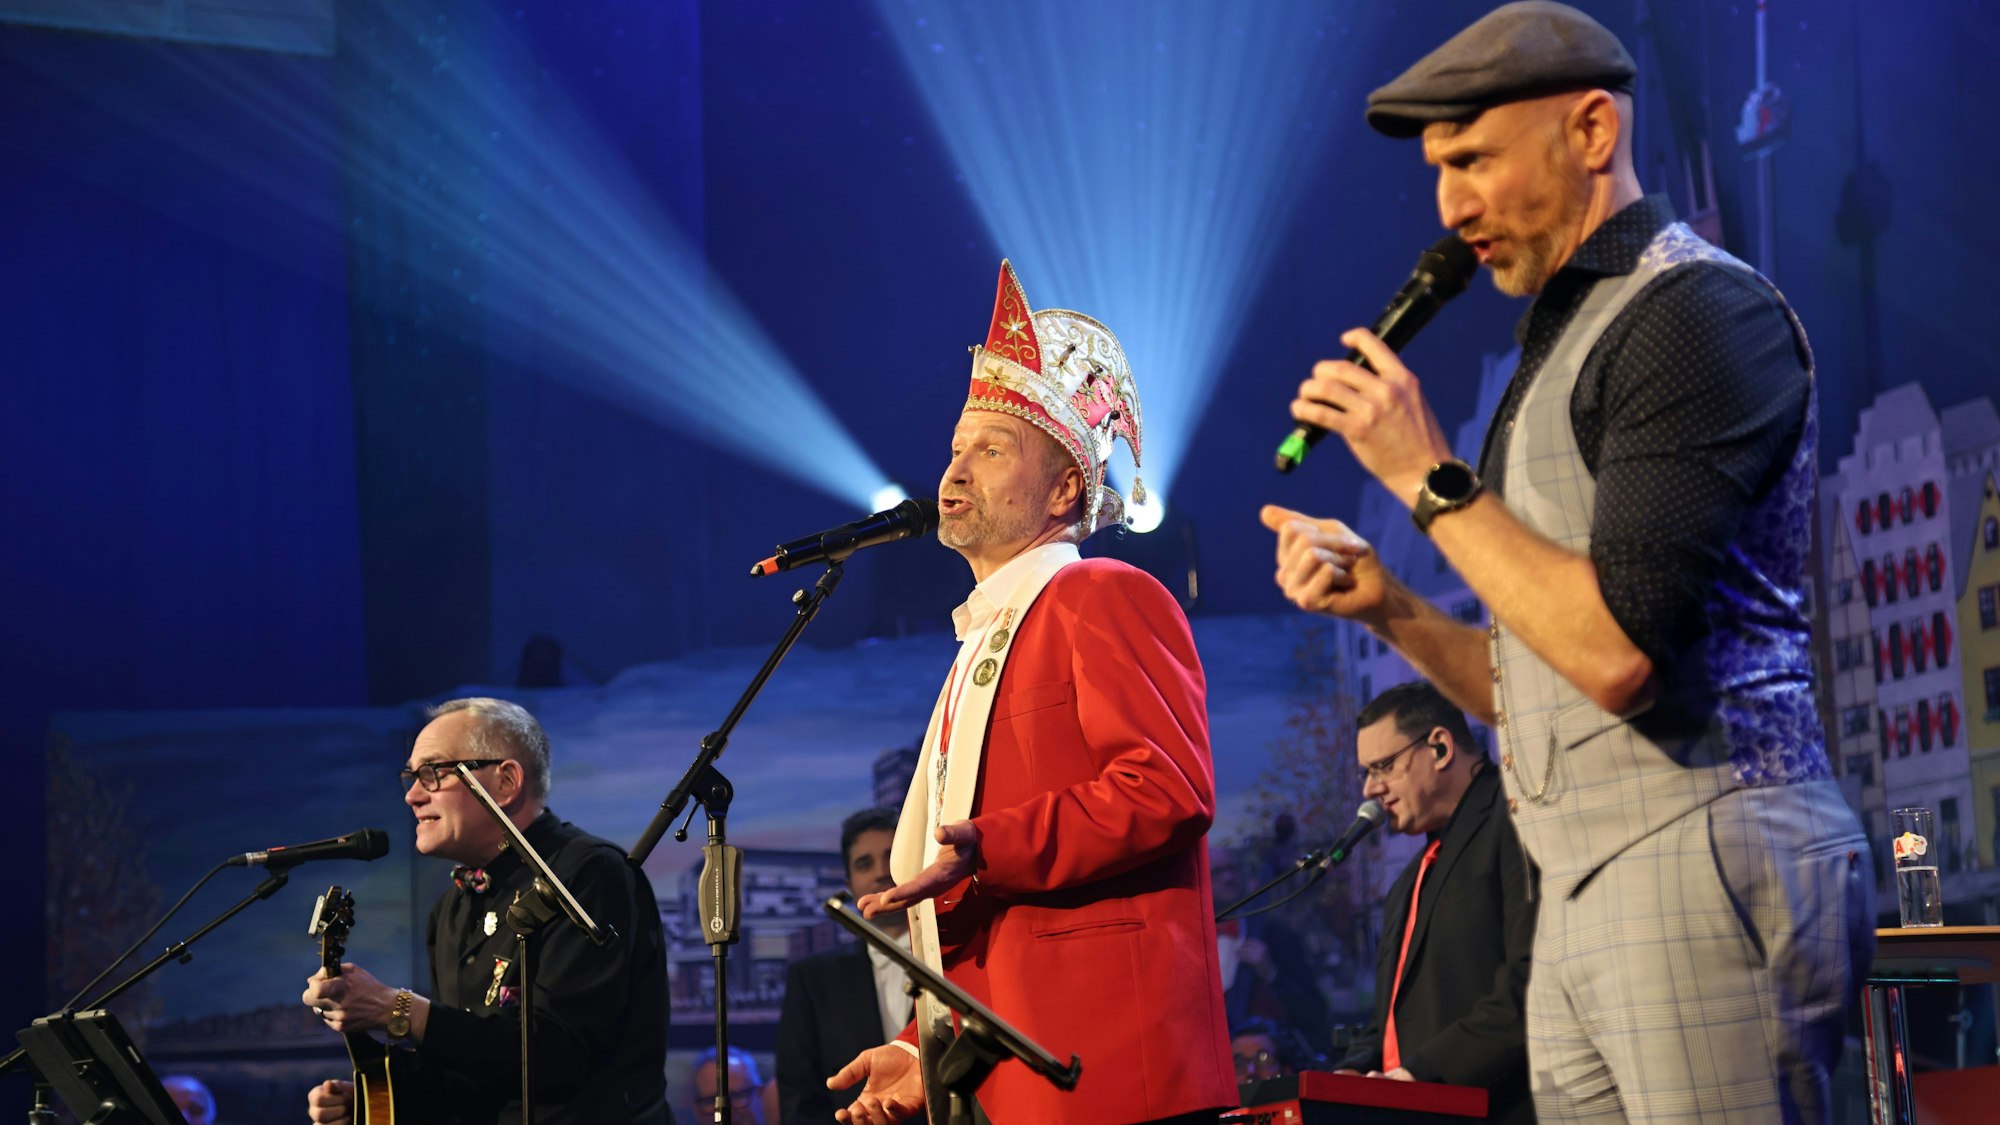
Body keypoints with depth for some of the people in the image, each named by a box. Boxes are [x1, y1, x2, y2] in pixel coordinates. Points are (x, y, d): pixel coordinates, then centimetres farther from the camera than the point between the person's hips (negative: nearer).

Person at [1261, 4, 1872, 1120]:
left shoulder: (1701, 309, -9)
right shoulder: (1565, 345, 21)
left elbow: (1617, 655, -19)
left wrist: (1429, 478, -10)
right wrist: (1388, 605, 7)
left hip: (1705, 859, -9)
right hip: (1585, 901, 9)